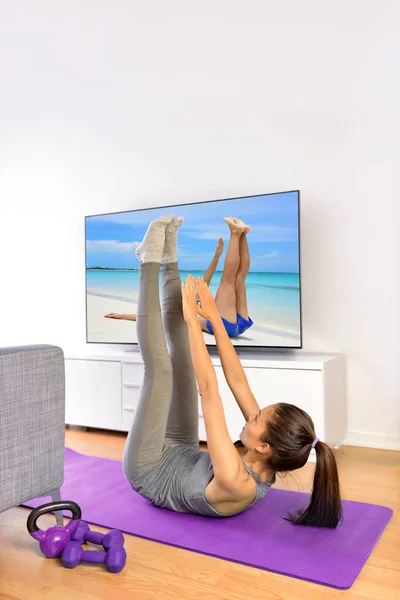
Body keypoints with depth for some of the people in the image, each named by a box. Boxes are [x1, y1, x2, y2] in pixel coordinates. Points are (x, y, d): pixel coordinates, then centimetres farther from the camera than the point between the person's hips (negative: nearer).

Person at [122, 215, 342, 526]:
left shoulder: (236, 482, -40)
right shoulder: (263, 464, -18)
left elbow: (209, 391, -43)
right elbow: (237, 381, -16)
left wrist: (192, 319, -39)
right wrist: (214, 317, -18)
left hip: (149, 471, -6)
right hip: (180, 454, 6)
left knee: (160, 367, -19)